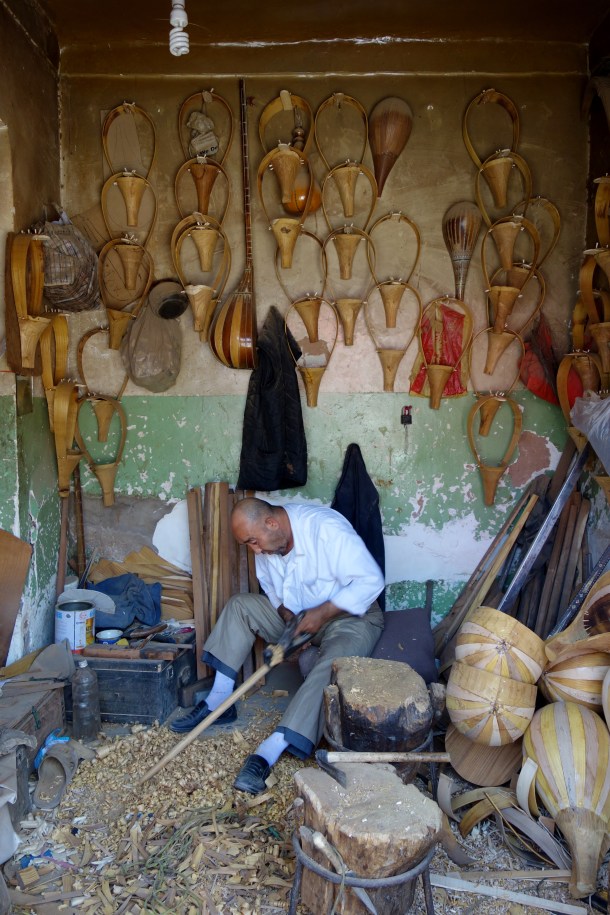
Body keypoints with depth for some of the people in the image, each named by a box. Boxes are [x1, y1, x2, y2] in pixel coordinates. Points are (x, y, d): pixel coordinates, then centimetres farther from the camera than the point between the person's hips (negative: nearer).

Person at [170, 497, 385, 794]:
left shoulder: (326, 528, -28)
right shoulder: (266, 542, -6)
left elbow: (371, 580, -27)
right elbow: (275, 594, 7)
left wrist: (322, 613, -27)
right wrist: (291, 623, -12)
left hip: (350, 614, -7)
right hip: (298, 615, 7)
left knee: (333, 663, -36)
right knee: (239, 605, -6)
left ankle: (268, 753, -38)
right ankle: (218, 702, -6)